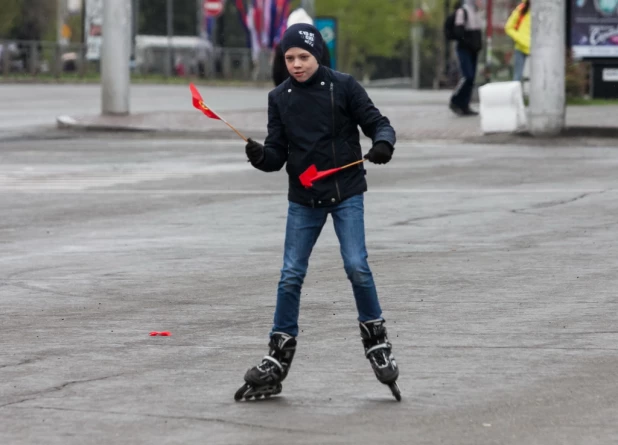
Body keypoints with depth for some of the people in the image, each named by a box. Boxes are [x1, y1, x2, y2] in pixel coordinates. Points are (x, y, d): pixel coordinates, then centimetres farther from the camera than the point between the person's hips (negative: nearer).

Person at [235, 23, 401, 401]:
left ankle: (377, 340, 7)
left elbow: (377, 123, -3)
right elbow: (277, 156, 4)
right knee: (291, 276, 2)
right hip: (303, 199, 3)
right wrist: (260, 156, -18)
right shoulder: (280, 98, 4)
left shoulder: (343, 87, -5)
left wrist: (383, 144, -24)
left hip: (346, 194, -3)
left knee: (357, 266, -13)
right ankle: (278, 360, 10)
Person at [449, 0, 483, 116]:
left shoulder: (475, 12, 15)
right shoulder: (462, 11, -11)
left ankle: (464, 107, 6)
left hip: (473, 51, 8)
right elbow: (458, 32, -18)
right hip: (464, 50, -8)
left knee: (471, 79, 4)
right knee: (467, 77, -17)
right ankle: (455, 102, -3)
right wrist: (470, 44, -18)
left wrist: (478, 44, 8)